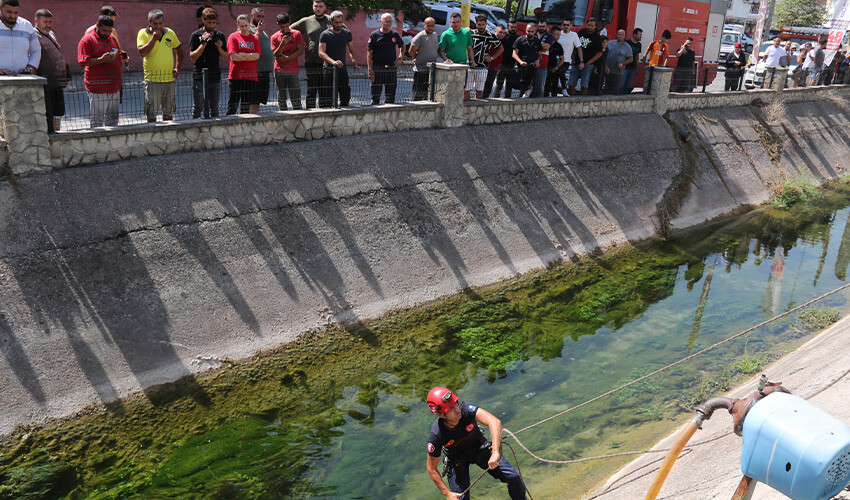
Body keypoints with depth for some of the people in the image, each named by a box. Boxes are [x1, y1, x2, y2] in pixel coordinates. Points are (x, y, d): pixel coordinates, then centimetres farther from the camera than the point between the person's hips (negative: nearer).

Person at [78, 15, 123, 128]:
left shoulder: (112, 38, 18)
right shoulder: (87, 40, -4)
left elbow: (118, 56, 32)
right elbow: (83, 61, -13)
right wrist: (101, 60, -24)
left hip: (114, 88, 7)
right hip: (97, 89, -7)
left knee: (113, 119, 10)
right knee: (96, 120, -5)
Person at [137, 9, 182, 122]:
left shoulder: (170, 33, 9)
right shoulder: (143, 33, -1)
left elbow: (179, 51, 22)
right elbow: (142, 52, -15)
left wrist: (177, 68, 10)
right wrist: (154, 38, -17)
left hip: (170, 79, 3)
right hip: (152, 80, -3)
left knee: (168, 113, 12)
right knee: (151, 114, 0)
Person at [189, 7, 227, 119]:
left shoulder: (220, 36, 10)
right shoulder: (196, 36, 0)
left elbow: (226, 57, 10)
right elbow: (193, 57, -7)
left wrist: (219, 48, -9)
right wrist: (203, 44, -17)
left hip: (215, 77, 3)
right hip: (199, 77, -3)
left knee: (214, 108, 9)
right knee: (197, 108, -3)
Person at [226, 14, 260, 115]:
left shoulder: (255, 38, 12)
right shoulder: (233, 37, 2)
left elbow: (257, 56, -1)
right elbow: (233, 56, -9)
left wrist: (242, 54, -7)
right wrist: (250, 57, -3)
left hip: (251, 76, 3)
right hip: (236, 76, -3)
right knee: (233, 105, -3)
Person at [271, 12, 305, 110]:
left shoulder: (296, 34, 5)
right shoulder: (274, 37, 7)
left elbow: (301, 50, -3)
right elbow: (276, 54, -1)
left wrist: (286, 58, -9)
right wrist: (282, 44, -18)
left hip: (293, 71, -1)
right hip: (279, 72, 1)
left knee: (296, 98, -5)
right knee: (281, 99, 4)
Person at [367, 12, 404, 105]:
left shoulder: (395, 35, 9)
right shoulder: (375, 35, -1)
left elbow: (402, 46, 28)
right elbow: (369, 53, -3)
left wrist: (401, 58, 12)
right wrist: (370, 69, -12)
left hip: (392, 69, 3)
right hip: (377, 69, -3)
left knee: (391, 98, 6)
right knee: (376, 96, -1)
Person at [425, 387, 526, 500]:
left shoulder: (464, 408, -34)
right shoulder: (436, 435, -32)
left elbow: (495, 422, -45)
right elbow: (431, 469, -19)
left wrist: (495, 452, -54)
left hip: (480, 447, 2)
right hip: (457, 459, -1)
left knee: (513, 477, -6)